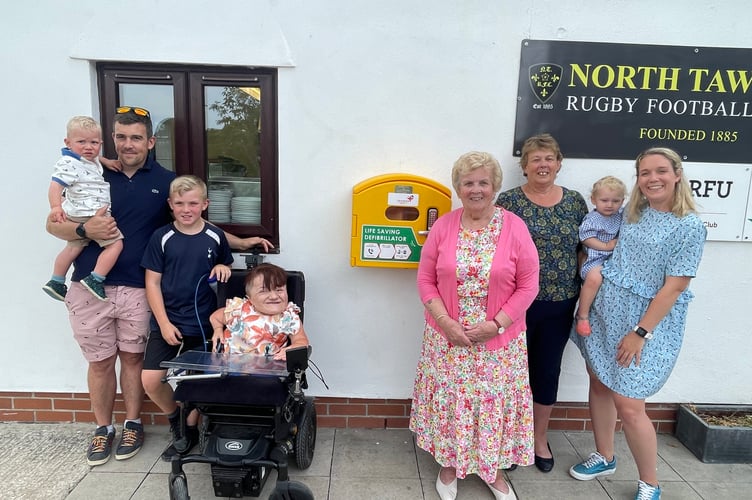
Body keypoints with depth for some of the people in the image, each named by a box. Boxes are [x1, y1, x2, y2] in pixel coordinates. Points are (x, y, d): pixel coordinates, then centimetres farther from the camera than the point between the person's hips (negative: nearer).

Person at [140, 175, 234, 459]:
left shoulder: (215, 237, 1)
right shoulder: (161, 238, -2)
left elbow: (226, 268, 17)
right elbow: (152, 283, -2)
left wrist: (223, 268, -8)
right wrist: (164, 323, -8)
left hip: (203, 324, 0)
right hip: (167, 323, 0)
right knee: (150, 381, -5)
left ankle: (189, 430, 30)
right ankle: (176, 420, 22)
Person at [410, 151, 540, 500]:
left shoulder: (515, 228, -7)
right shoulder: (443, 227, -3)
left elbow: (528, 285, -6)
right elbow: (426, 279, -1)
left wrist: (495, 324, -13)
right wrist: (444, 321, -12)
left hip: (499, 339, -1)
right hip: (448, 337, 1)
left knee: (494, 401, 12)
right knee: (450, 399, 13)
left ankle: (492, 468, 36)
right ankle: (449, 463, 37)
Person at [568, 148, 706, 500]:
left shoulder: (689, 226, -12)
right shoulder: (632, 213, 6)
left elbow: (674, 288, -15)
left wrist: (640, 333, -16)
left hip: (648, 323, -6)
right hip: (606, 312, 6)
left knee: (628, 406, -4)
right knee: (599, 384, 13)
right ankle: (604, 458, 35)